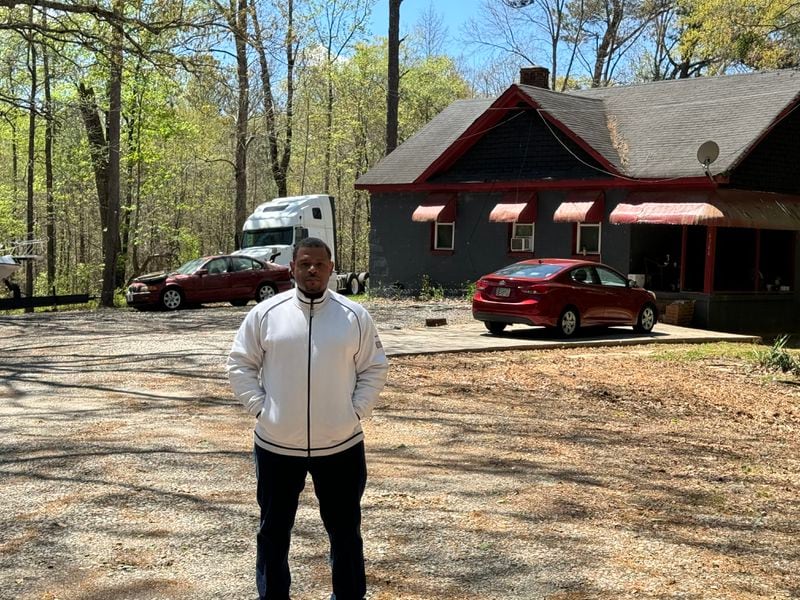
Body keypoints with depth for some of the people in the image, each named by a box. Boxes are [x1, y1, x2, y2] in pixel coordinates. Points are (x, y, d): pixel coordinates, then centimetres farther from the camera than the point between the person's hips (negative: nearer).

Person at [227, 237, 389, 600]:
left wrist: (356, 411, -5)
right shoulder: (265, 314, -3)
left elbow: (374, 369, 5)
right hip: (276, 445, 0)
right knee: (273, 529, 13)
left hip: (341, 445, 0)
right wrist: (260, 407, -7)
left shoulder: (355, 316, -1)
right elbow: (240, 366, 3)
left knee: (345, 529, 13)